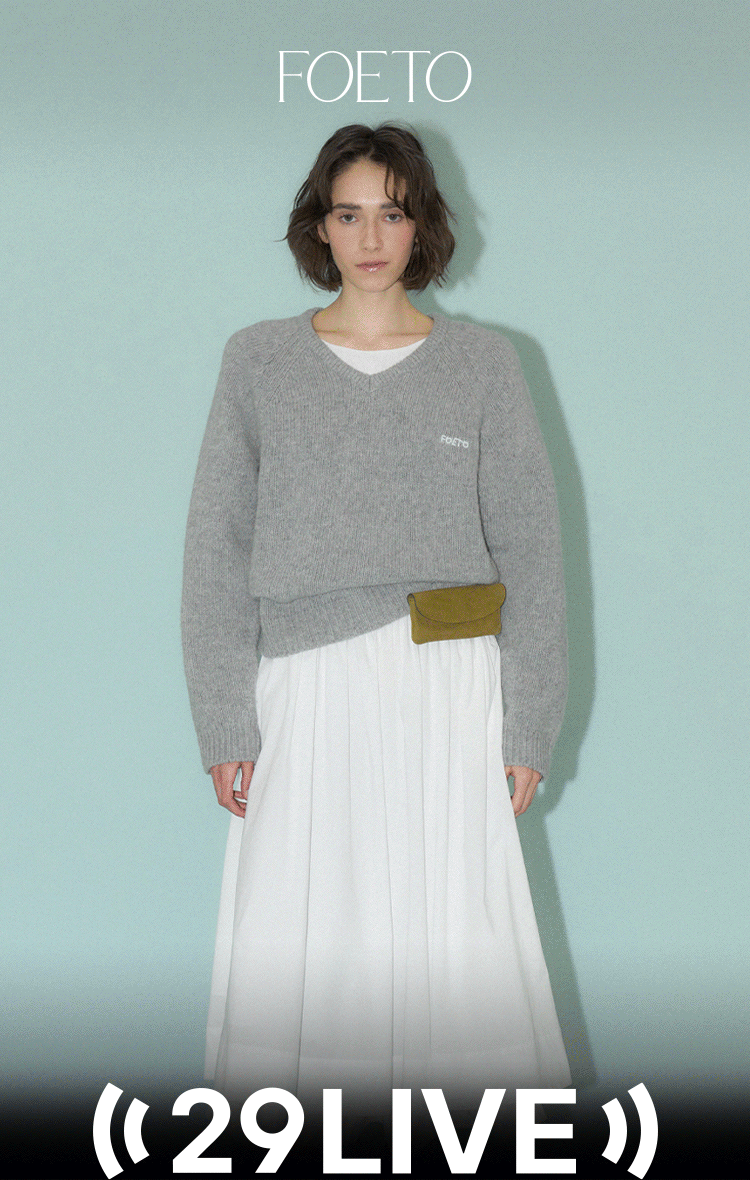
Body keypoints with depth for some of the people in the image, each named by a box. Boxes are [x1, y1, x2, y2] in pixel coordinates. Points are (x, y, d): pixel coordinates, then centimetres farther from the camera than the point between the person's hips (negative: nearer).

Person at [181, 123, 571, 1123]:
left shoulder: (483, 364, 7)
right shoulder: (259, 361, 8)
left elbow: (532, 551, 6)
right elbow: (217, 552, 5)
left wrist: (528, 726, 0)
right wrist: (225, 722, -2)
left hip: (448, 693, 0)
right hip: (304, 693, 1)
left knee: (460, 946, -1)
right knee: (294, 952, 1)